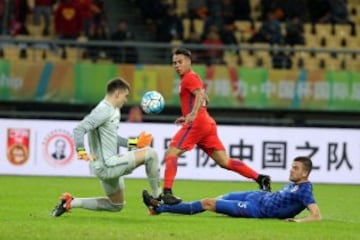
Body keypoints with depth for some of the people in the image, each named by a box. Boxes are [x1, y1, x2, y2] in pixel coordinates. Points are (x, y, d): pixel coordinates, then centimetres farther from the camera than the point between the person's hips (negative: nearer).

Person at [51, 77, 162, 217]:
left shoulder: (113, 111, 15)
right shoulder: (104, 111, -16)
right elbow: (79, 129, -26)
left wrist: (133, 143, 29)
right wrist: (81, 151, -37)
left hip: (109, 166, 11)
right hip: (106, 166, -11)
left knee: (116, 206, 23)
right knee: (151, 154, -13)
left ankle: (71, 202, 20)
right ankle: (157, 196, -4)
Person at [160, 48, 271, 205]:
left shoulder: (189, 77, -4)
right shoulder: (191, 78, 25)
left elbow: (200, 95, -23)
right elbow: (204, 99, 33)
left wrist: (193, 114, -38)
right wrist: (188, 118, 31)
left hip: (197, 123, -10)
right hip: (207, 123, 10)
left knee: (171, 153, -9)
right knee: (224, 161, 5)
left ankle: (167, 192, -20)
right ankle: (260, 179, -1)